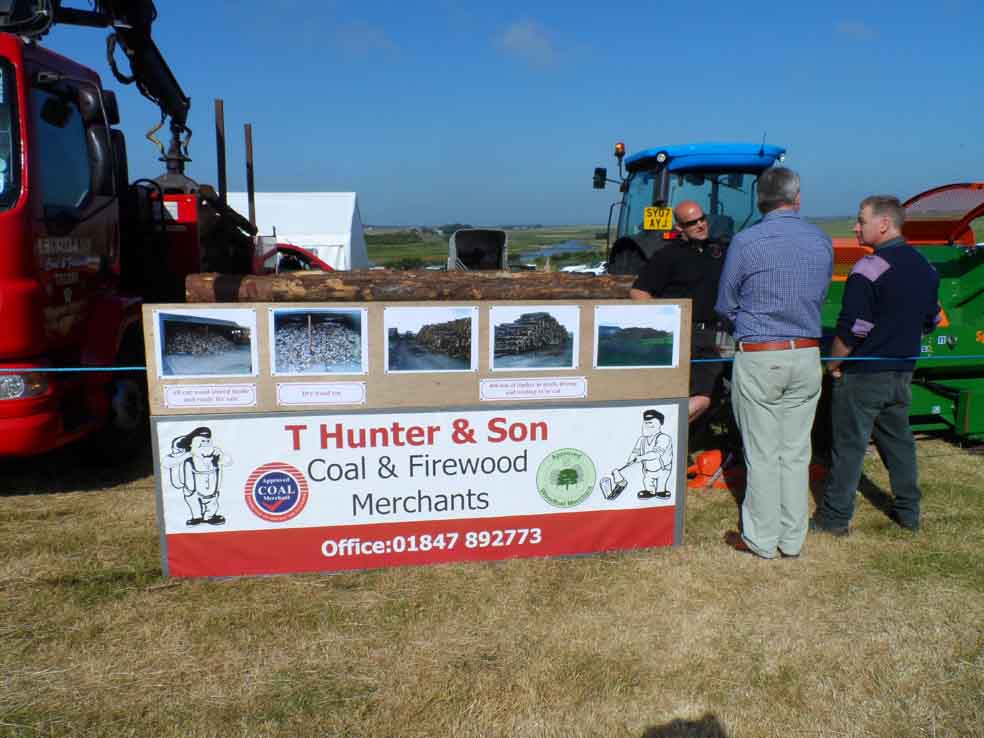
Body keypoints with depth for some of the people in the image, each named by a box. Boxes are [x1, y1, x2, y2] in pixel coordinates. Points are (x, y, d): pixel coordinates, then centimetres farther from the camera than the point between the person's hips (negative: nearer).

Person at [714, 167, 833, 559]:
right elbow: (820, 298, 15)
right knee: (796, 452, 12)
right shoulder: (822, 241, 4)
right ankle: (792, 538, 22)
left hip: (758, 357, -4)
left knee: (762, 454, 5)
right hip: (807, 355, 4)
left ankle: (761, 538, 16)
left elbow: (725, 305, 0)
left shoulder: (746, 242, -10)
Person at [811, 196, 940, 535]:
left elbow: (852, 329, -21)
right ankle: (908, 511, 30)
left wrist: (833, 364, -8)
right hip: (902, 373, 8)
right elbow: (930, 320, 16)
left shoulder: (870, 268, -19)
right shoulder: (925, 267, 7)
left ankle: (834, 518, 9)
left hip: (863, 374, -8)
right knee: (898, 439, 19)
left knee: (849, 445, 1)